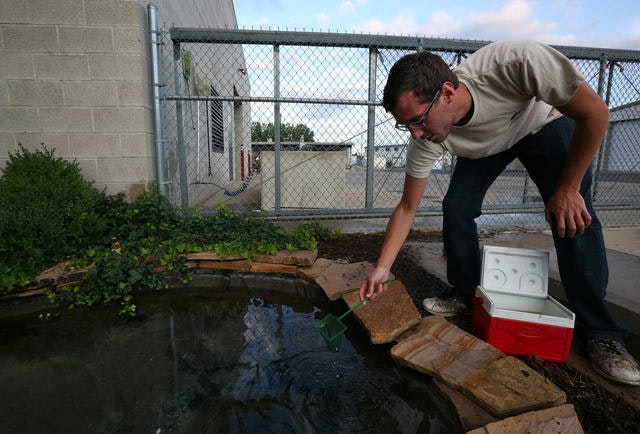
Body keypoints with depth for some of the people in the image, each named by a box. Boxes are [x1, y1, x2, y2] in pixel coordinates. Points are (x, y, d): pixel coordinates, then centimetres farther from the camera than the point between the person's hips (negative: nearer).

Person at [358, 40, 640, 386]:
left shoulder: (516, 61, -43)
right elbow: (407, 209, -22)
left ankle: (600, 333, -2)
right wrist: (382, 268, -26)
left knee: (572, 221, -17)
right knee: (456, 206, -17)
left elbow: (595, 112, -28)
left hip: (542, 121, -2)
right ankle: (464, 295, 4)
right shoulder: (425, 140, -31)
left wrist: (568, 188, -26)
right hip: (483, 145, 3)